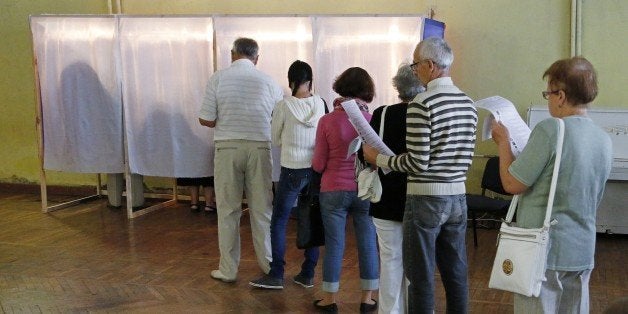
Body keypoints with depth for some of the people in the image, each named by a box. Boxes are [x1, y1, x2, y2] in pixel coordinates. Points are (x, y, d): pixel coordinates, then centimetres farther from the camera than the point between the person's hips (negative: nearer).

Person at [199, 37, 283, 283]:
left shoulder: (219, 79, -3)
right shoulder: (268, 82, 2)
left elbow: (205, 119, -4)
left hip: (227, 148, -1)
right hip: (260, 148, 1)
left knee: (228, 211, 7)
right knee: (262, 209, 12)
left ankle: (228, 270, 12)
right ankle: (269, 264, 22)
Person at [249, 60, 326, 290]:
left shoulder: (284, 106, -11)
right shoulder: (321, 105, -5)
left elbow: (276, 140, 2)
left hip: (292, 171, -3)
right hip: (316, 170, 4)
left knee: (278, 222, 7)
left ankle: (276, 275, 9)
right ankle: (308, 275, 18)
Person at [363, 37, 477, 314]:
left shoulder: (422, 104, -15)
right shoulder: (468, 103, 8)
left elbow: (418, 163, -17)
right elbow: (464, 157, 12)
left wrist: (379, 159, -5)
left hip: (426, 199, -7)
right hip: (457, 198, 7)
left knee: (421, 277, 3)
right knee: (456, 274, 14)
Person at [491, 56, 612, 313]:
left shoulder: (550, 129, -17)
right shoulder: (604, 140, 6)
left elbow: (512, 184, -15)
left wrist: (503, 142, 0)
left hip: (544, 251, -7)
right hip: (582, 253, 7)